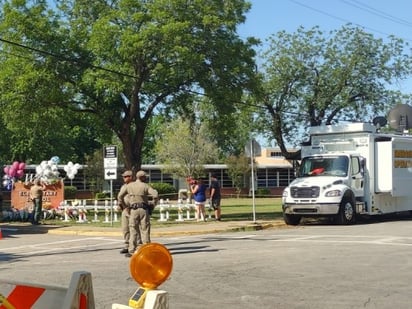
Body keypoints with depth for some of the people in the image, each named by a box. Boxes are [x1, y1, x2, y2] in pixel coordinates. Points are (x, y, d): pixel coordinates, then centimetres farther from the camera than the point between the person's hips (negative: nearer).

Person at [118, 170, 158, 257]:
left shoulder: (129, 185, 6)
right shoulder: (145, 186, -2)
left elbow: (120, 196, 6)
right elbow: (155, 194, -14)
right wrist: (154, 202, 4)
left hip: (133, 210, 2)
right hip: (144, 209, -1)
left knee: (133, 231, 4)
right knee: (145, 230, 4)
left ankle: (131, 251, -1)